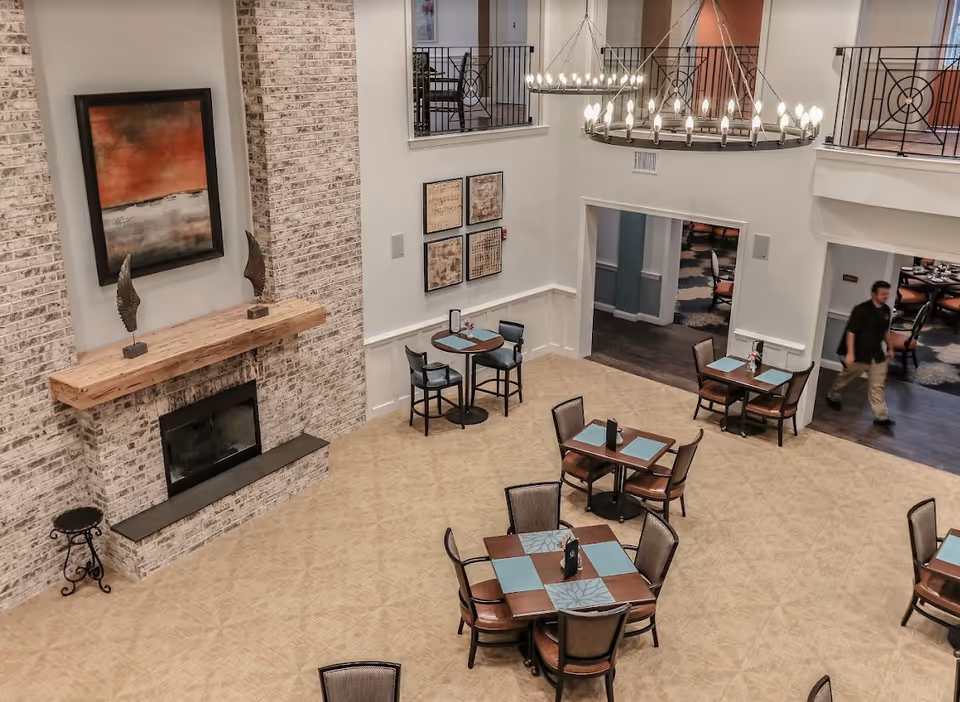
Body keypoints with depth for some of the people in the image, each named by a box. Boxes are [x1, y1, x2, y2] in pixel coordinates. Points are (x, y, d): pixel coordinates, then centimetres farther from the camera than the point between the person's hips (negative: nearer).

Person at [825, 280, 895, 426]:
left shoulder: (886, 310, 4)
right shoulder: (861, 310, -19)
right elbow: (851, 332, -19)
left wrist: (890, 348, 21)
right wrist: (850, 353, -23)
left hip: (877, 354, 5)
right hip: (859, 354, -5)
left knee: (877, 386, 5)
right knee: (846, 378, 16)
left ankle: (881, 416, 8)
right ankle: (832, 397, 41)